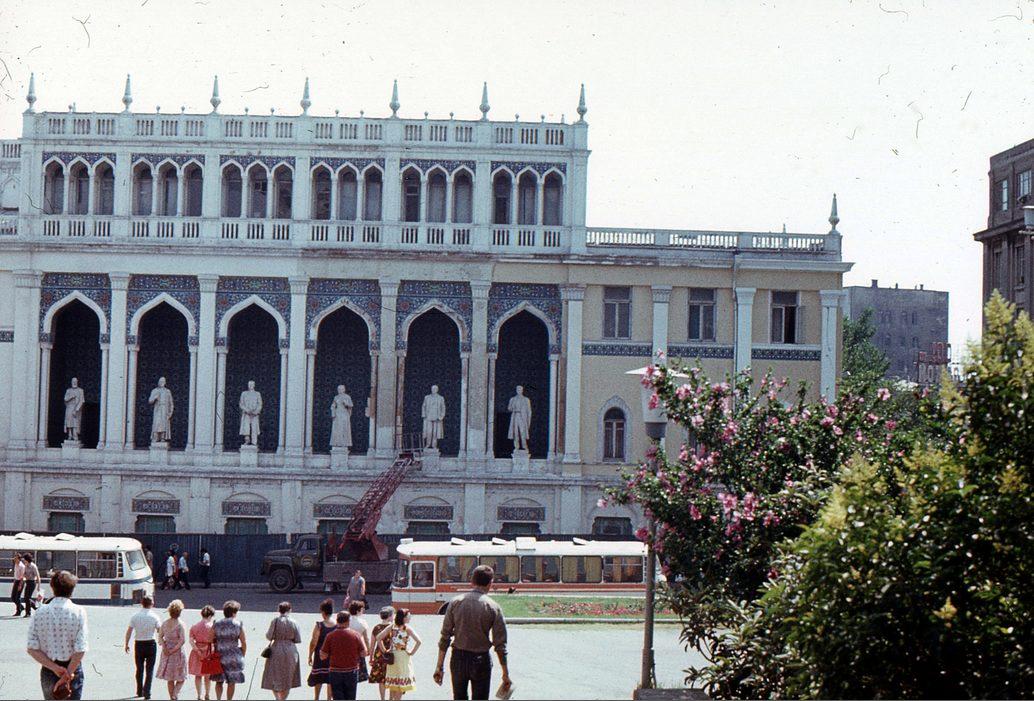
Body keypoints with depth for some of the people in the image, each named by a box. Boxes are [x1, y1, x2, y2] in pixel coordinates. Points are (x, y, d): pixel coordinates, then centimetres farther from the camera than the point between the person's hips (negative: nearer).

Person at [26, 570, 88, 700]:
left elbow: (32, 649, -9)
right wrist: (67, 675, -12)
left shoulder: (40, 612, -4)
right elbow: (80, 650, -17)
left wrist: (54, 668, -10)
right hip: (72, 668, -2)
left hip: (48, 670, 2)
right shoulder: (78, 612, -11)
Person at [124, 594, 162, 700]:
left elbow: (129, 631, -2)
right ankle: (146, 692, -6)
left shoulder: (135, 616, -4)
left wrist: (126, 644, 7)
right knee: (149, 669, 3)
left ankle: (139, 691, 23)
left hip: (139, 644, 2)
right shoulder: (154, 616, -8)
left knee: (139, 669, 15)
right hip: (151, 644, -2)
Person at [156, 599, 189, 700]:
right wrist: (174, 650, -12)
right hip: (178, 653, -5)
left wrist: (165, 648, -5)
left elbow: (160, 636, 1)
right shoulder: (180, 624, -14)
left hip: (167, 653, 5)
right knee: (181, 678, 5)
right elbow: (182, 640, -19)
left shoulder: (165, 623, 2)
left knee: (170, 679, 14)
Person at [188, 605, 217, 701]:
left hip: (197, 652, 3)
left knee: (198, 675, 12)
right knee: (207, 675, 12)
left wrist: (197, 650, -11)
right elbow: (215, 641, -12)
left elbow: (191, 640, -7)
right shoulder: (211, 627, -12)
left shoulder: (194, 626, 0)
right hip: (208, 651, -3)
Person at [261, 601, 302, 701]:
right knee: (287, 679, 13)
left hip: (276, 650, -1)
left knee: (274, 677, 8)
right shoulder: (293, 622, -6)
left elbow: (269, 636, -7)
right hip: (290, 651, 1)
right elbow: (298, 639, -2)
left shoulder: (275, 621, -9)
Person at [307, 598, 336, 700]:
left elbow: (313, 643, -10)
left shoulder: (318, 626, -14)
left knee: (318, 680, 11)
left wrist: (310, 656, 1)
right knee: (330, 680, 11)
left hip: (320, 656, -2)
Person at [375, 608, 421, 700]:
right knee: (401, 682, 4)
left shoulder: (391, 628, 1)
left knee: (392, 681, 15)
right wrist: (412, 652, -9)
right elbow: (418, 641, -21)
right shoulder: (407, 628, -10)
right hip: (403, 656, -4)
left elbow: (378, 638, -4)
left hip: (392, 657, 4)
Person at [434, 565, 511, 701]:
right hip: (481, 659, -2)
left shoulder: (455, 602, -2)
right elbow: (500, 644, -7)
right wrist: (505, 674, 0)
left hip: (458, 659, 2)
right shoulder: (493, 607, -8)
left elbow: (445, 637, -1)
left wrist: (439, 666, 5)